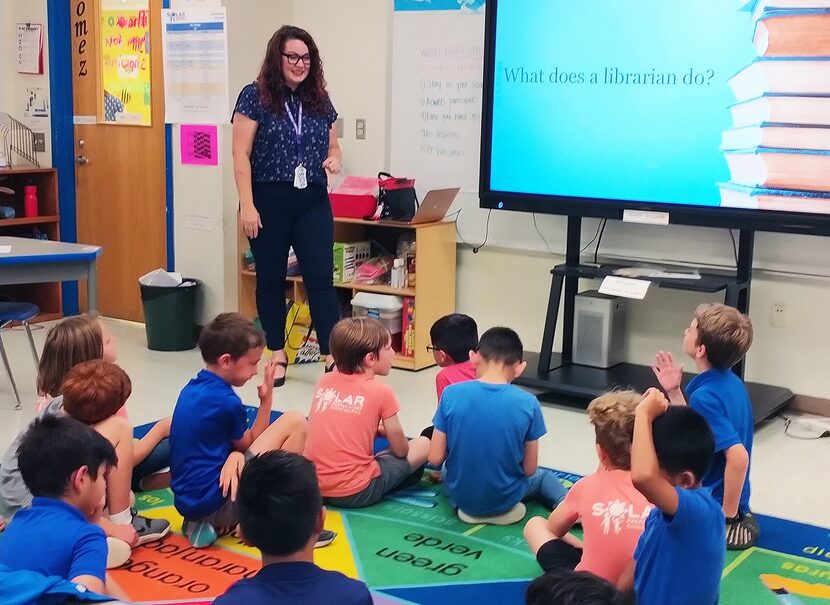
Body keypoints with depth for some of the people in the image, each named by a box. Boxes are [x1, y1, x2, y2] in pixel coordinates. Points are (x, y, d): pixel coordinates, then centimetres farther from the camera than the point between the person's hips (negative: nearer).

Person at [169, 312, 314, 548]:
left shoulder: (191, 389, 10)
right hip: (214, 500, -9)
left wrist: (235, 454, -10)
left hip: (187, 500, 9)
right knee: (294, 421, -8)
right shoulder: (227, 402, -16)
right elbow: (247, 445, 2)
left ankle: (210, 522, 12)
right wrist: (267, 399, 3)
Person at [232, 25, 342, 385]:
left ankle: (333, 357, -2)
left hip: (313, 202, 3)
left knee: (320, 278, -3)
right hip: (269, 201, -3)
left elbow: (333, 144, 20)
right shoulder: (255, 97, -5)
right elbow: (241, 155, -8)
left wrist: (334, 159, -4)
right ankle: (277, 355, 20)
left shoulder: (319, 100, 8)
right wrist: (247, 205, -14)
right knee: (271, 279, 8)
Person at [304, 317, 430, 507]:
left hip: (313, 488, 5)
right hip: (355, 494, -5)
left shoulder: (324, 381, 6)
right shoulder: (381, 392, -8)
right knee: (423, 444, 11)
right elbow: (400, 451, 1)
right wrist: (388, 431, 21)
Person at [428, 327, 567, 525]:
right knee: (543, 475, 30)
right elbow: (529, 469, -9)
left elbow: (435, 458, -11)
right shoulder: (527, 403, -17)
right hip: (505, 499, -2)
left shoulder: (451, 394, -16)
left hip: (460, 496, 3)